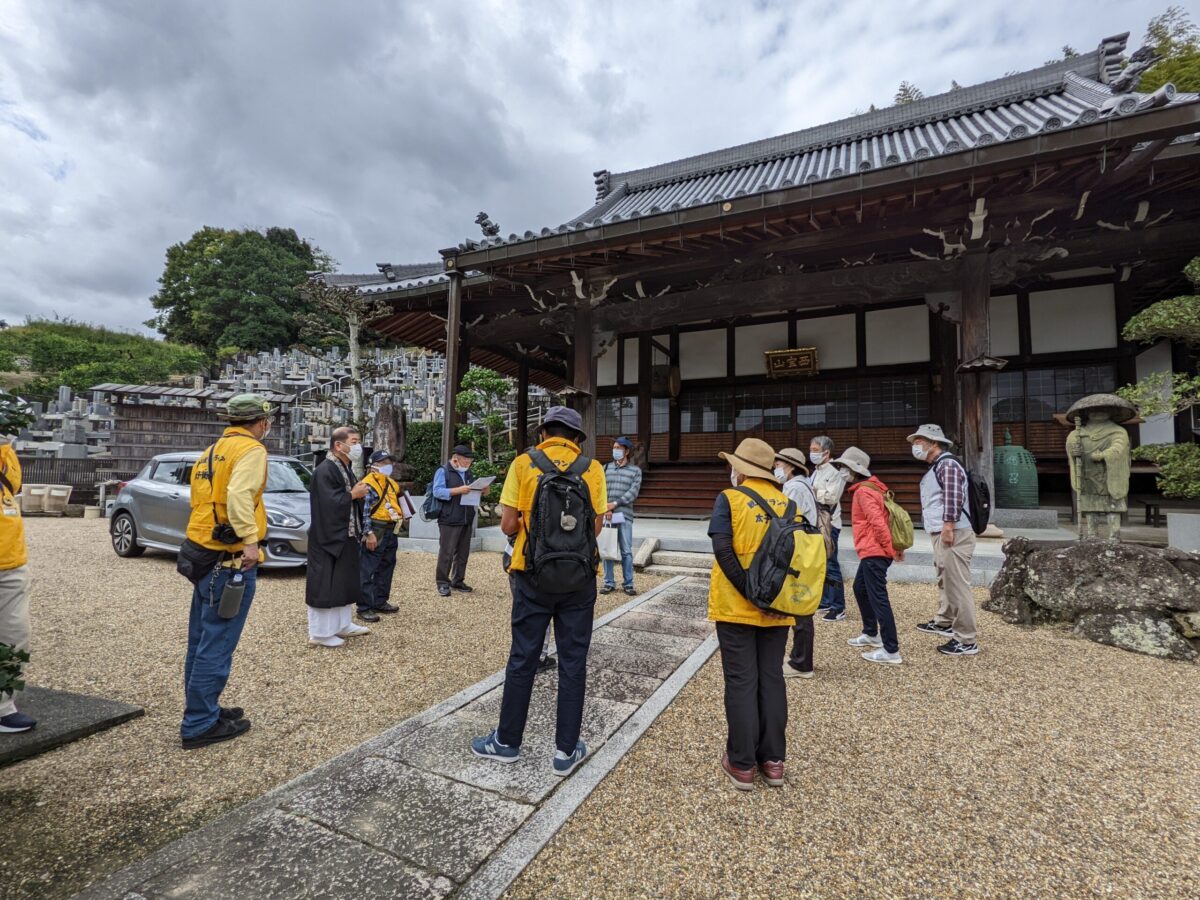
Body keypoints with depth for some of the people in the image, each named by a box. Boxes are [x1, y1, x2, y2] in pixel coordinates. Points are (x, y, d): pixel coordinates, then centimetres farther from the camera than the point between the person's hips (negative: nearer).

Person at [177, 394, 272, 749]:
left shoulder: (212, 451, 17)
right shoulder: (251, 449, -11)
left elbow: (204, 498, 16)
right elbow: (240, 494, -27)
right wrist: (250, 539, -27)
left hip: (204, 554, 10)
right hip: (230, 559, -10)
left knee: (201, 641, 18)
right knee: (217, 645, -1)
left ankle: (202, 710, 31)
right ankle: (200, 725, 8)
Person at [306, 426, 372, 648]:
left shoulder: (346, 470, 12)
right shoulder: (325, 471, -17)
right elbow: (329, 503, -27)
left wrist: (364, 532, 13)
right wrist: (353, 494, -15)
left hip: (346, 538, 10)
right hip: (328, 539, -10)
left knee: (345, 583, 17)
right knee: (325, 585, 0)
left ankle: (342, 625, 28)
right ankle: (320, 633, 11)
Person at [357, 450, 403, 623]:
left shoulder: (391, 483, 16)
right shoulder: (369, 484, -12)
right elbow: (364, 511, -18)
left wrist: (400, 516, 12)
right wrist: (368, 533, -23)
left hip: (390, 532, 9)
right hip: (376, 532, -9)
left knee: (386, 569, 16)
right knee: (367, 572, -3)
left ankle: (380, 602, 28)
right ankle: (364, 608, 1)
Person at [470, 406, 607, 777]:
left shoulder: (523, 463, -4)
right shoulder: (592, 468, -1)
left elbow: (508, 525, -6)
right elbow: (596, 526, -2)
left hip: (533, 576, 0)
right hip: (579, 579, 1)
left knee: (522, 659, 13)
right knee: (573, 663, 11)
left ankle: (507, 742, 28)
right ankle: (566, 750, 22)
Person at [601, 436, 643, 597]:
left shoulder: (635, 471, 5)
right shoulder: (606, 468, 11)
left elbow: (633, 492, -6)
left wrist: (615, 504, -13)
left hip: (625, 515, -2)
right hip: (606, 515, 2)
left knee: (627, 551, 1)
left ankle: (628, 584, 10)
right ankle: (609, 583, 14)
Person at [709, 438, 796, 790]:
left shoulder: (730, 498, -8)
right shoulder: (787, 502, 4)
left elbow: (723, 549, -19)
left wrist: (751, 595, -17)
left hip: (736, 607, -4)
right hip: (778, 610, 4)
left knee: (741, 682, 6)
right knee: (772, 679, 15)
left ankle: (742, 765, 16)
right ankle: (773, 761, 24)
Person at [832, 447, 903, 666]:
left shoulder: (863, 491, -15)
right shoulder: (869, 488, 16)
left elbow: (877, 522, -23)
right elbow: (881, 518, 18)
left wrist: (890, 549, -17)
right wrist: (894, 547, 17)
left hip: (874, 553, -11)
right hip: (872, 552, 11)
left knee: (878, 598, -8)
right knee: (860, 589, 23)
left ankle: (891, 650, -5)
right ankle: (871, 634, 35)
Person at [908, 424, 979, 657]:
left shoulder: (947, 465, -13)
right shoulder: (935, 467, 19)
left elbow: (953, 498, -24)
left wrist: (948, 526, -26)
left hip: (953, 535, -11)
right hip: (941, 535, 11)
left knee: (958, 585, -7)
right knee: (944, 581, 22)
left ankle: (966, 641, -1)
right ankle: (944, 622, 37)